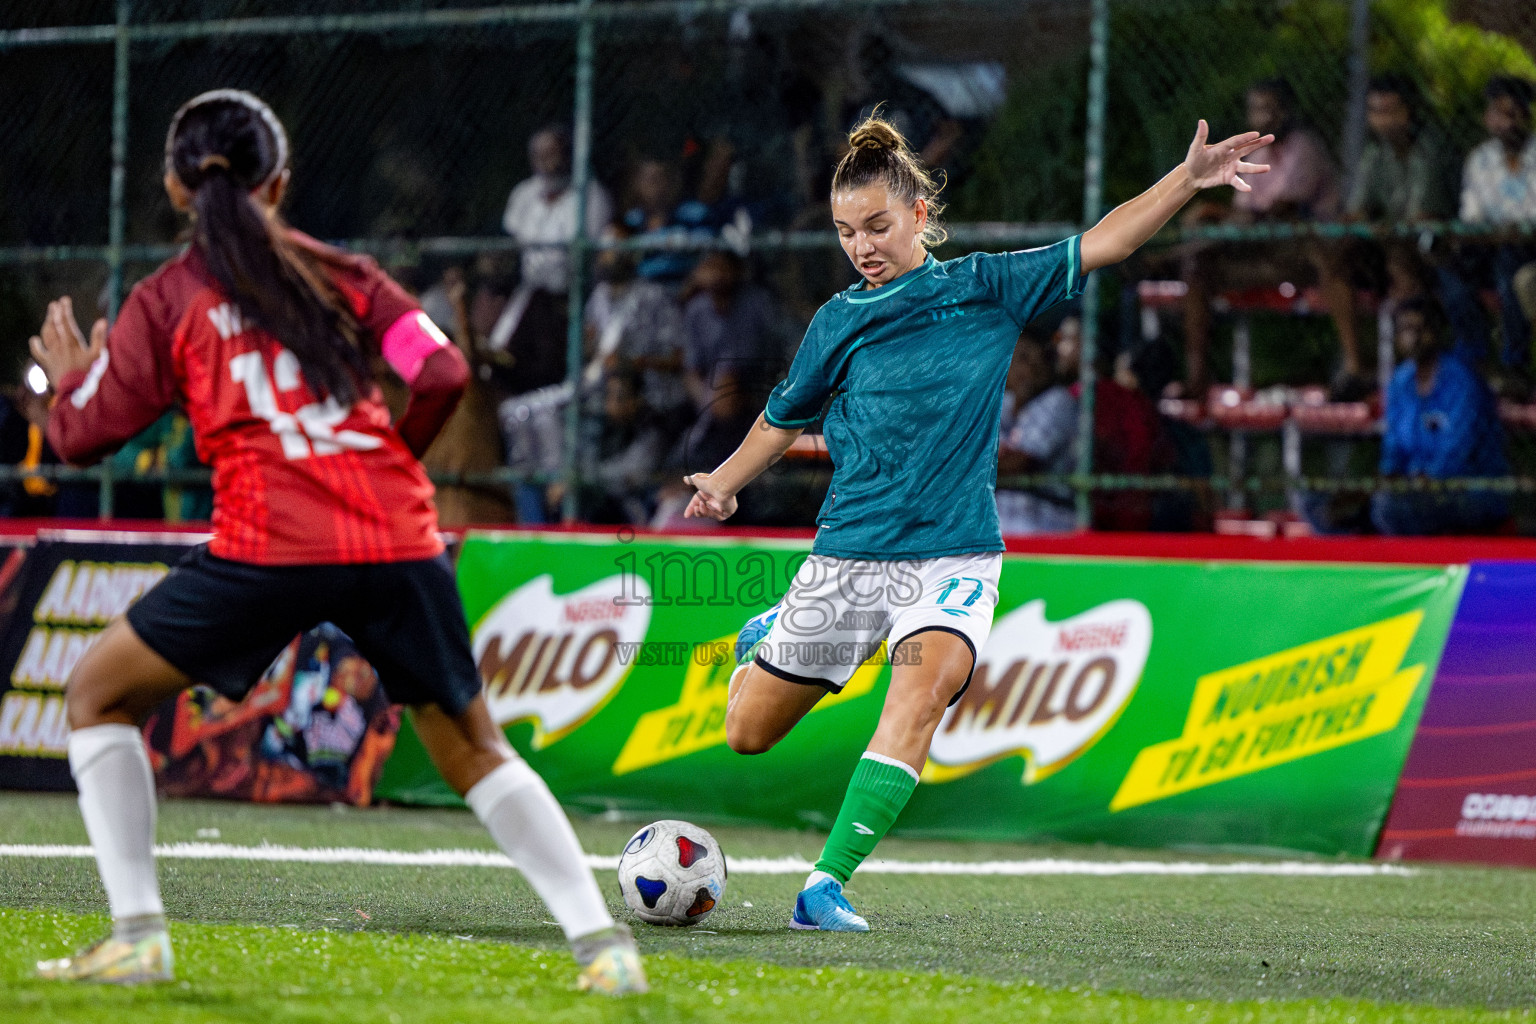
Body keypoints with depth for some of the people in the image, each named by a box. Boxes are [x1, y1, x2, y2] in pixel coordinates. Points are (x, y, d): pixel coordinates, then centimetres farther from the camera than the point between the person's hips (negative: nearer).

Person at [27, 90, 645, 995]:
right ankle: (602, 941, 4)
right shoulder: (345, 274, 16)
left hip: (269, 547, -3)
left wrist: (68, 378, 32)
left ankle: (137, 935, 4)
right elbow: (443, 376, 6)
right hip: (399, 542, 3)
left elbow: (83, 438, 10)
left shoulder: (168, 301, 10)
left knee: (99, 698, 16)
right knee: (475, 752, 18)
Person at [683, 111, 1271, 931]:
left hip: (953, 555, -2)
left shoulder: (986, 288, 1)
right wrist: (725, 481, 13)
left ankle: (827, 885, -34)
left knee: (925, 686, -31)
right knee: (746, 734, 9)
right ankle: (767, 642, 48)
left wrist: (1189, 178, -10)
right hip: (847, 555, 2)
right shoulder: (840, 323, 3)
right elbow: (786, 416, 19)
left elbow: (1099, 246, -1)